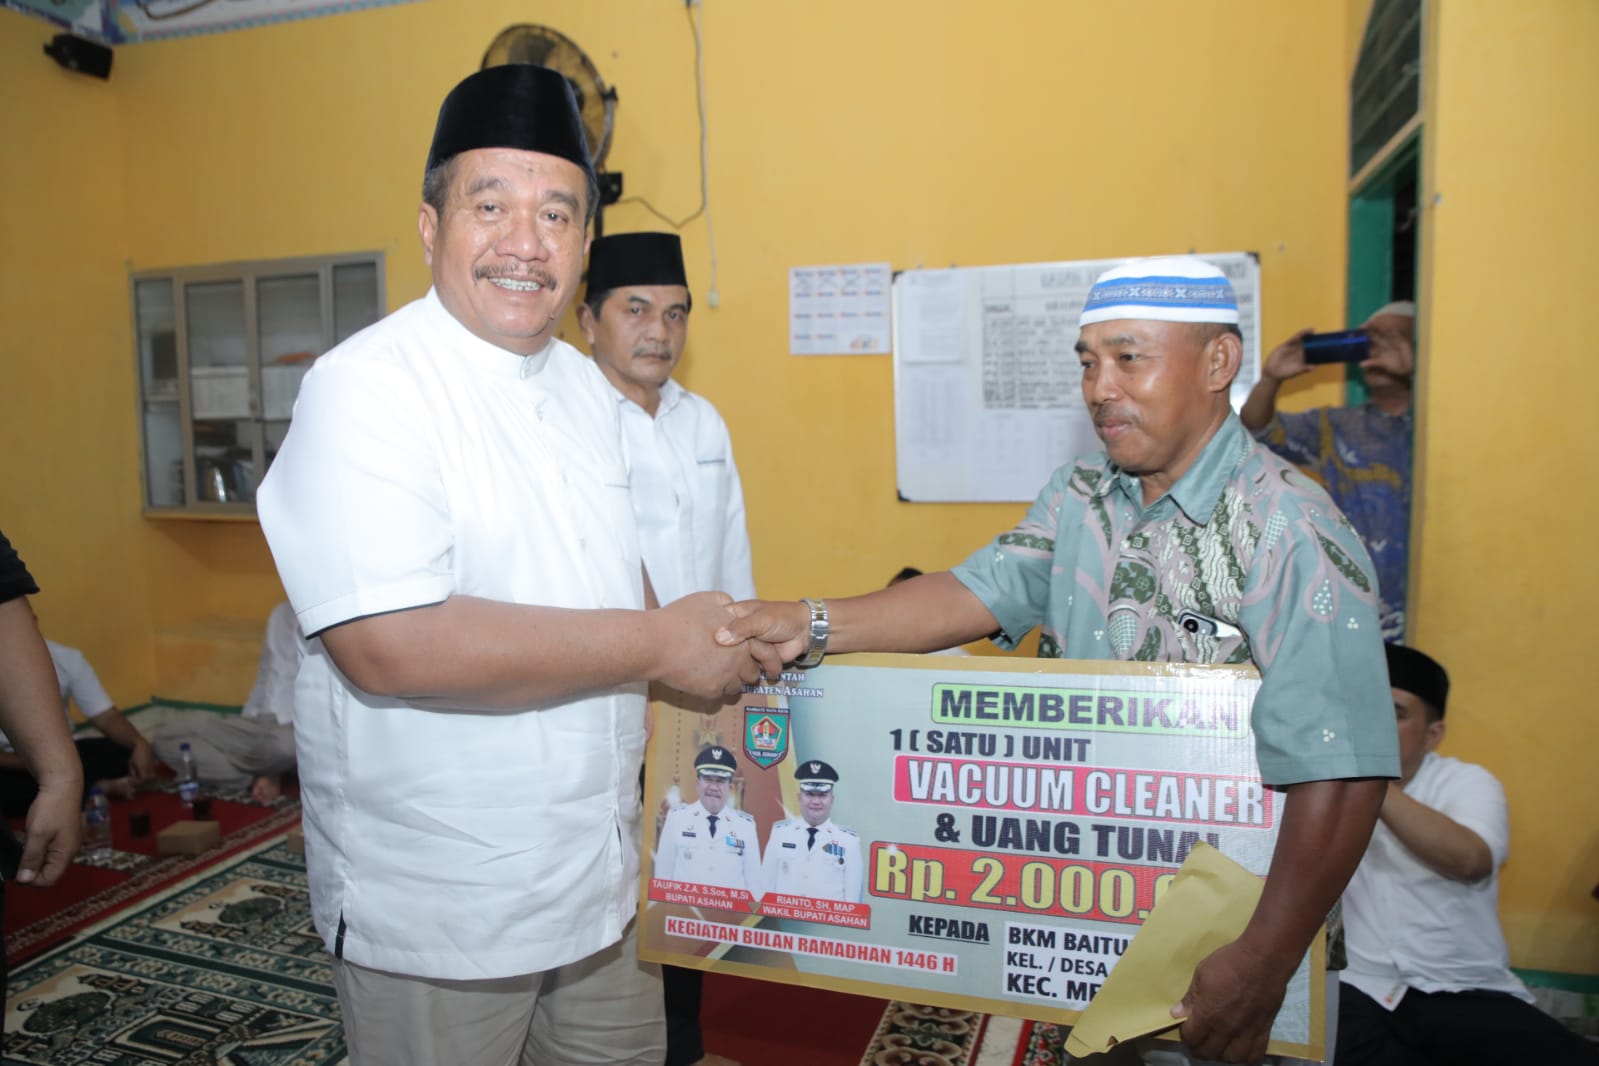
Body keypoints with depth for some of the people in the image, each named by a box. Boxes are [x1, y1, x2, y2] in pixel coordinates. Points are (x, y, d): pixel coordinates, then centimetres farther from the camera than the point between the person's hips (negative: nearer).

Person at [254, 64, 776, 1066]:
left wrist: (723, 647, 1)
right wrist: (659, 644, -23)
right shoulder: (366, 388, -18)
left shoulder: (585, 386, 6)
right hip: (434, 912, -7)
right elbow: (387, 646, -29)